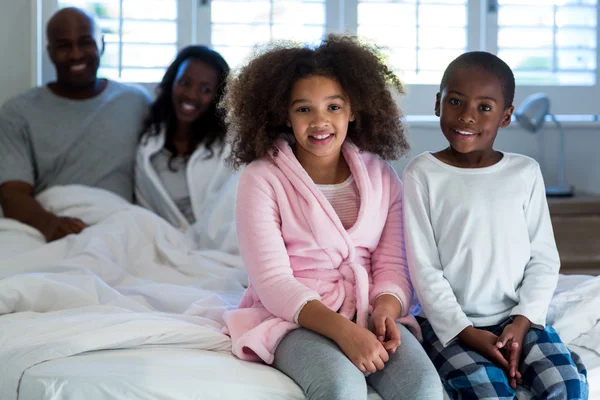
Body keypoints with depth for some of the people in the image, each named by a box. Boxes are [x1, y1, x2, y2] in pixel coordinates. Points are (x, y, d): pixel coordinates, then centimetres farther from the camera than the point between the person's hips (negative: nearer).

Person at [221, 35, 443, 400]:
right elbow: (272, 282, -11)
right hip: (294, 317, -3)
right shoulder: (262, 179, -3)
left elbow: (392, 267, 6)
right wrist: (343, 330, -25)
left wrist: (384, 310, -18)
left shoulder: (381, 176, 9)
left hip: (369, 312, 3)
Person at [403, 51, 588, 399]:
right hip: (451, 323, -3)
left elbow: (544, 259, 5)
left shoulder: (526, 172, 3)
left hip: (516, 318, 3)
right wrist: (467, 333, -13)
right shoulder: (422, 174, -5)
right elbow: (423, 268, -6)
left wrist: (523, 321, -9)